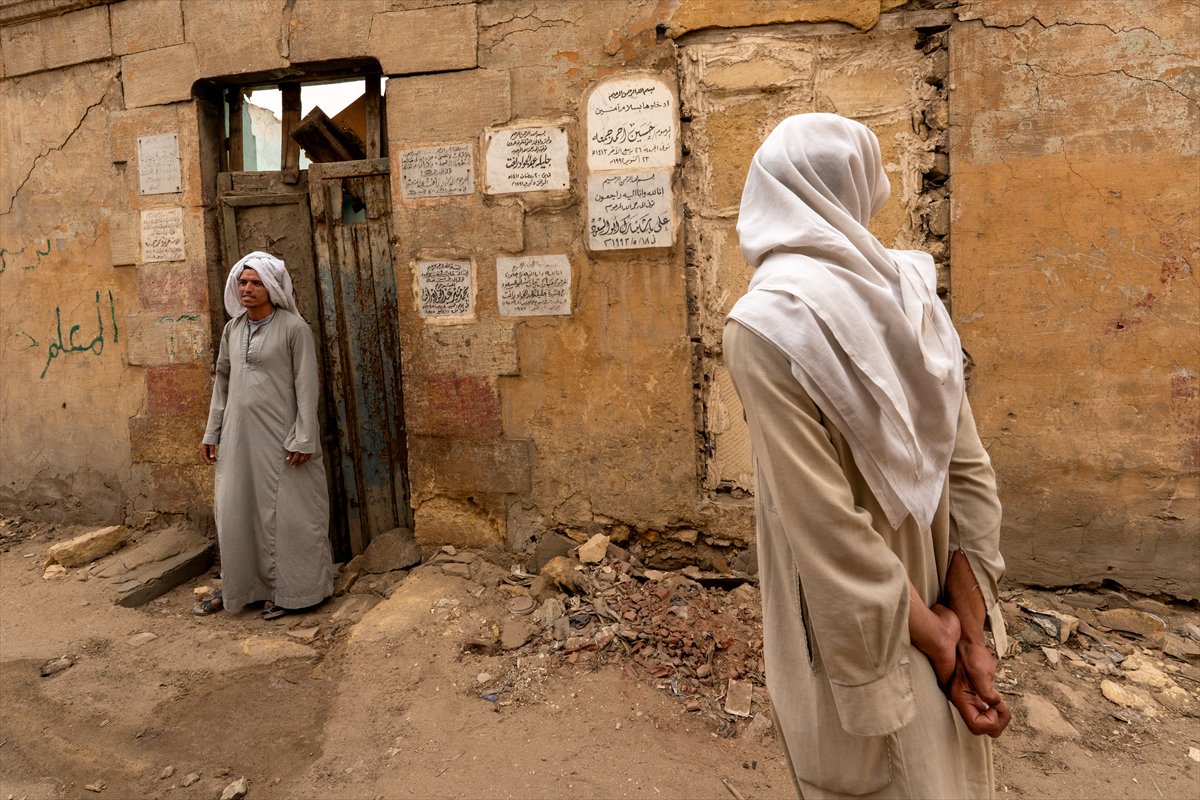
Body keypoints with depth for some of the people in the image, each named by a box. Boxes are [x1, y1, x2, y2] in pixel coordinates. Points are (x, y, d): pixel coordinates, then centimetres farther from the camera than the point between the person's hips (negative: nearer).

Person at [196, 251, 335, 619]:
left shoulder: (293, 327, -8)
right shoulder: (232, 328, 10)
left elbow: (306, 385, -11)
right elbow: (222, 380, 15)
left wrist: (303, 438, -15)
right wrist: (212, 432, 13)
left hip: (279, 437, -6)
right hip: (238, 436, 6)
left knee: (284, 513, 3)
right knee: (233, 510, 12)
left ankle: (285, 591, 17)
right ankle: (236, 587, 28)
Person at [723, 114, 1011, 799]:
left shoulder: (765, 324, -22)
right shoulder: (910, 296, -4)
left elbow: (830, 527, -24)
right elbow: (972, 473, -6)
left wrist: (937, 641, -9)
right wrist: (967, 636, -4)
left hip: (861, 646, -5)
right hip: (938, 619, 6)